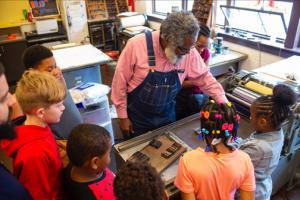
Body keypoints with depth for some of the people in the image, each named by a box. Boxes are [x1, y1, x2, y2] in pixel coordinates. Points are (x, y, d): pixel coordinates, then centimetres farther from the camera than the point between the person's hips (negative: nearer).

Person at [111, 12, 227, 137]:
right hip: (137, 117, -3)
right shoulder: (137, 45, -24)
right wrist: (123, 116, -9)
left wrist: (224, 102, -9)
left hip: (167, 115, 3)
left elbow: (204, 77, -1)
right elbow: (120, 81, -15)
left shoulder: (188, 51, -14)